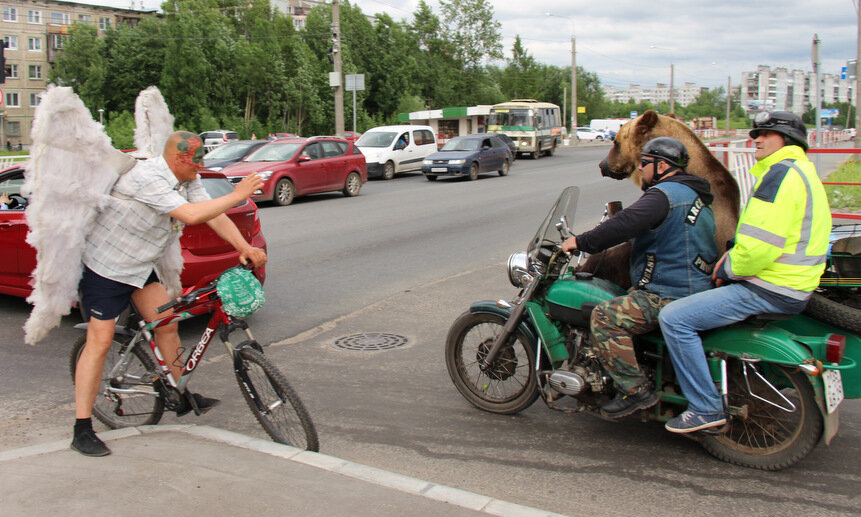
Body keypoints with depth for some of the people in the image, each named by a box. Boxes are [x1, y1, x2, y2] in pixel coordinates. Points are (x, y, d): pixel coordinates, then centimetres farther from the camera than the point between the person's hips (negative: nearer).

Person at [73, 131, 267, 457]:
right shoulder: (147, 178, -29)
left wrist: (245, 248, -16)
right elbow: (191, 215, -37)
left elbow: (214, 215, -5)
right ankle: (82, 431, -4)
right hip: (105, 268, -8)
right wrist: (237, 196, -30)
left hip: (140, 268, 9)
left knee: (167, 325, 5)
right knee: (100, 342, -9)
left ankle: (182, 396, 21)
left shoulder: (188, 179, -1)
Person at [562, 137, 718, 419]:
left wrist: (581, 242, -18)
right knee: (620, 303, 24)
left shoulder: (665, 194, -14)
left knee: (605, 316, -19)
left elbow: (626, 223, -26)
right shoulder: (694, 194, 19)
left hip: (671, 295, -11)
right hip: (694, 287, 11)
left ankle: (635, 390, -17)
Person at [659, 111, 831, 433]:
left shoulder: (781, 172, -16)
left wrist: (729, 269, -8)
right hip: (793, 286, 11)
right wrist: (733, 256, 10)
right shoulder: (801, 171, 19)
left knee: (675, 318, -16)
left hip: (770, 290, -11)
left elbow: (759, 245, -25)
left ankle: (706, 408, -10)